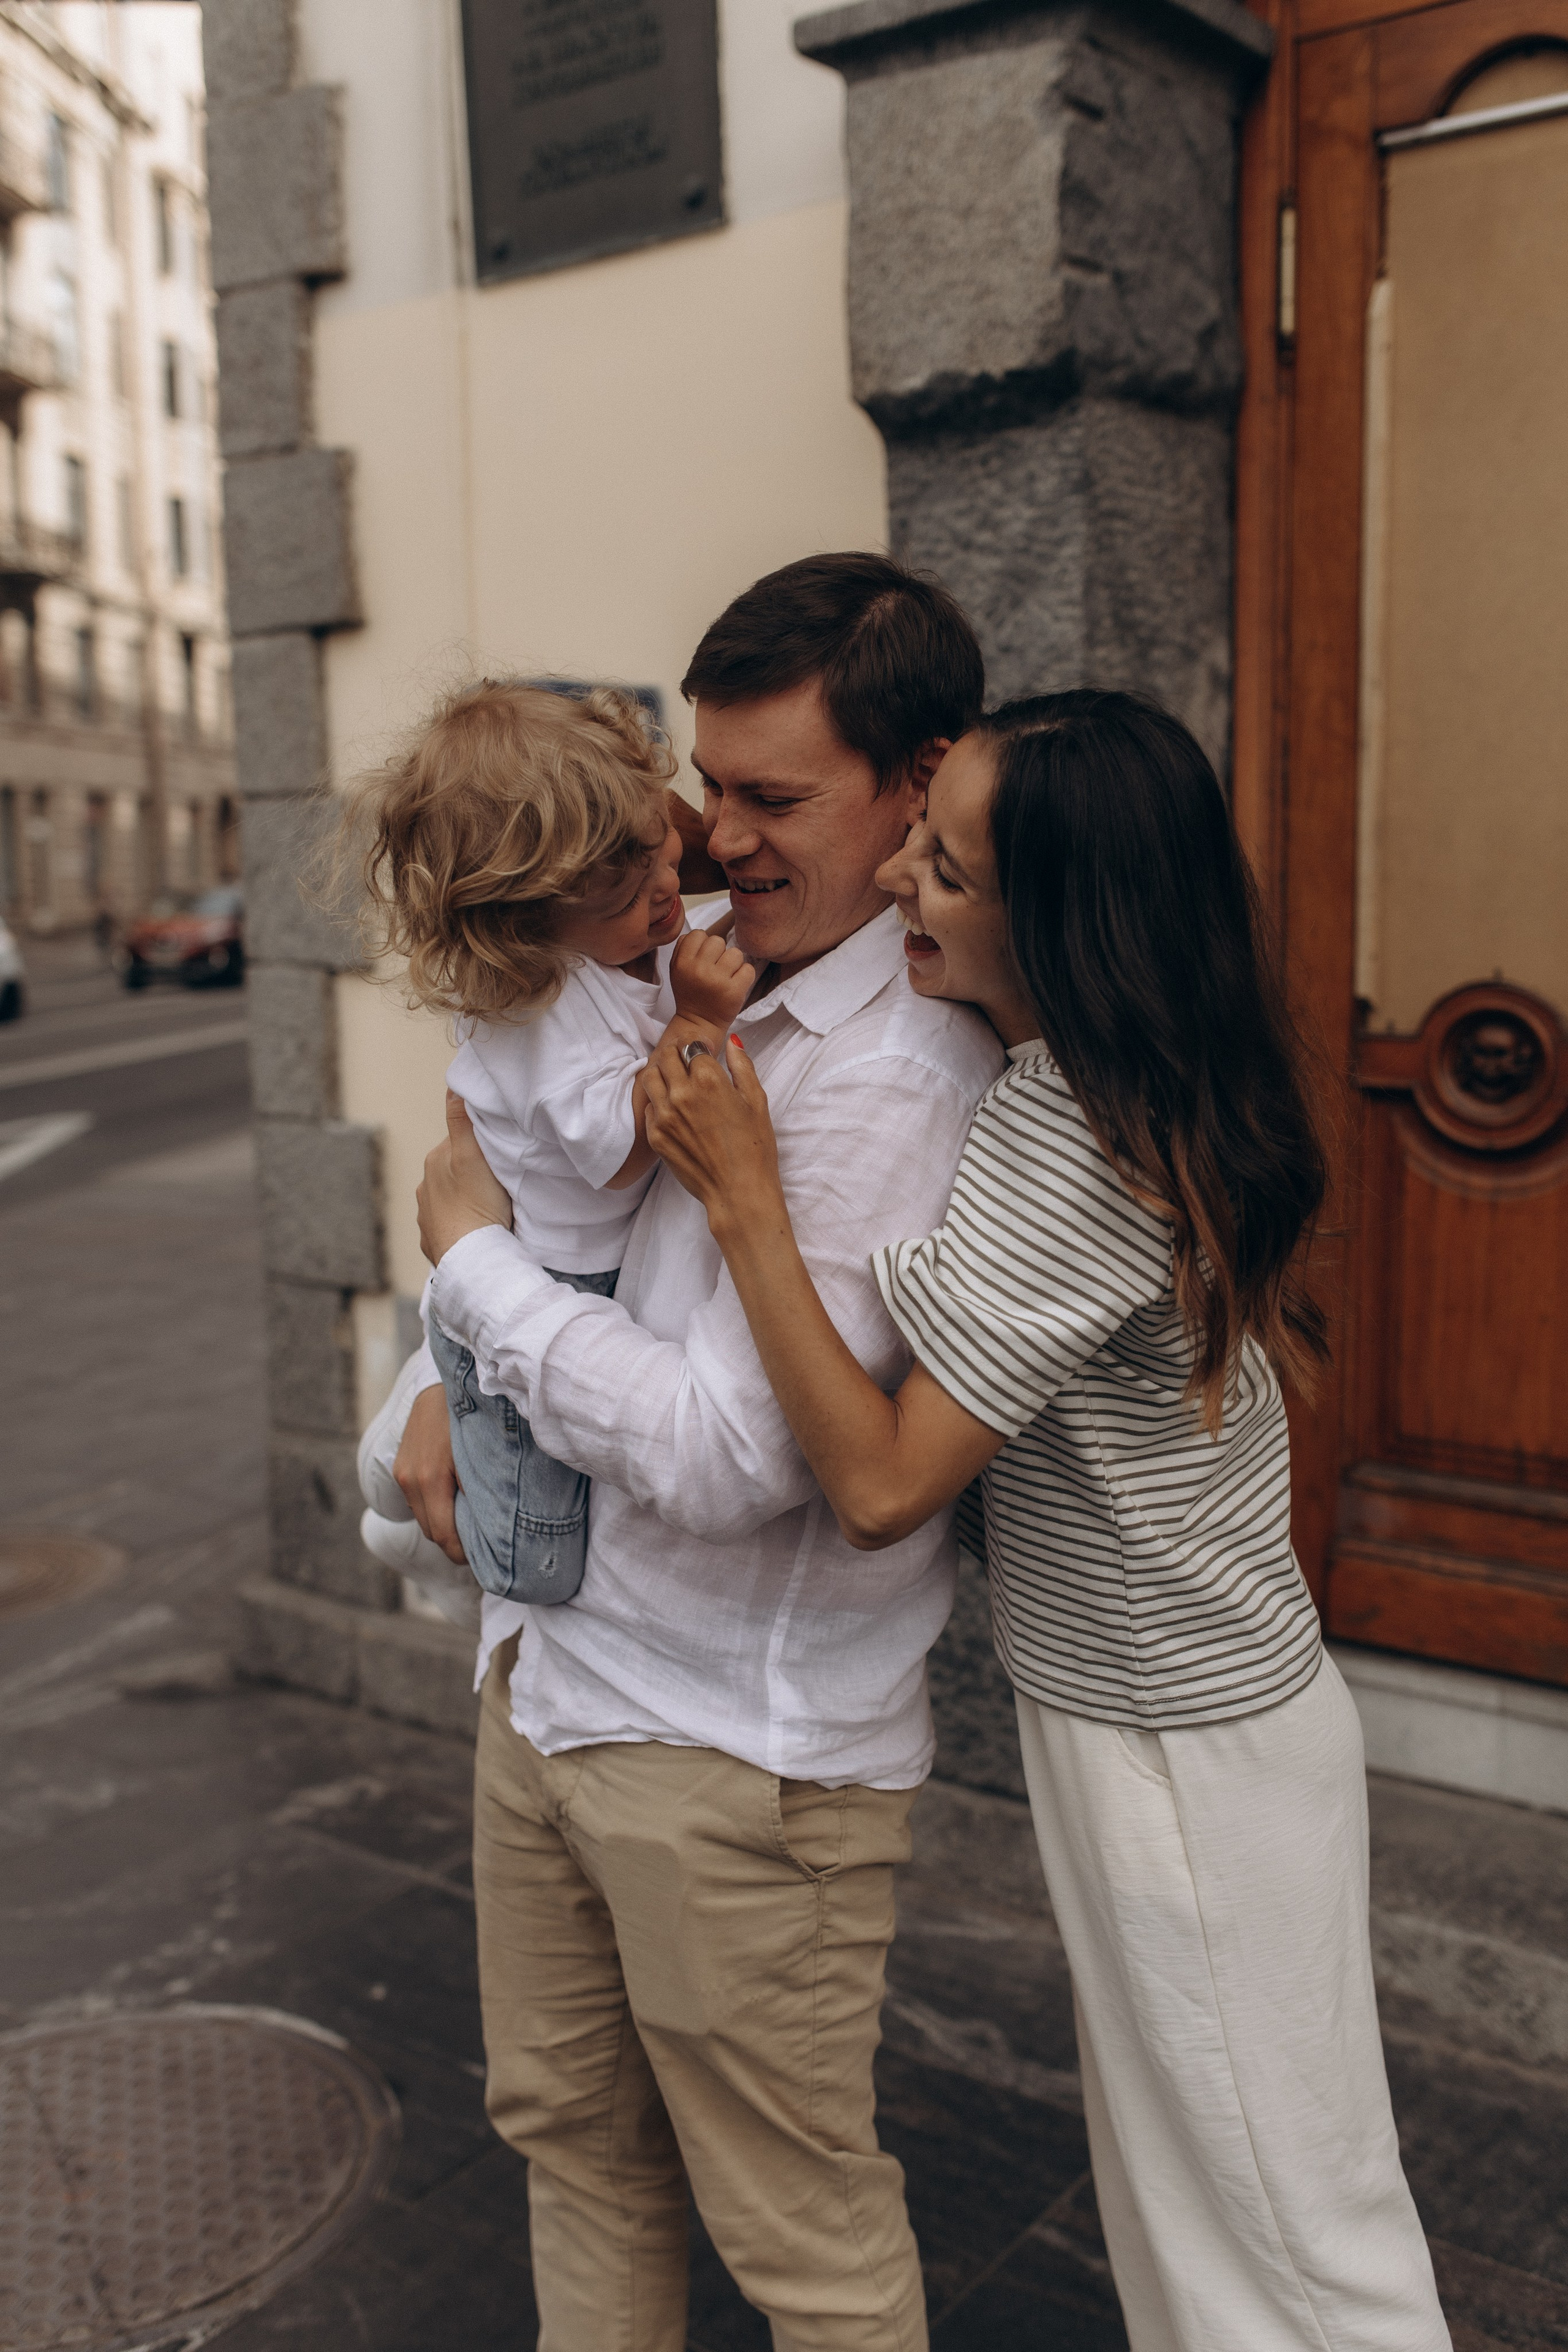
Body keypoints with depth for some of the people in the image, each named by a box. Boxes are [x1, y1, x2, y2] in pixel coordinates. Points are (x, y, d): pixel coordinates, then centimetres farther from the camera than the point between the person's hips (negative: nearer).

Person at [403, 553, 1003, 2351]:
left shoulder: (900, 1088, -23)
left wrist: (472, 1257, -14)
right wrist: (452, 1383, 6)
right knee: (571, 2132, 25)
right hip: (550, 1675, 8)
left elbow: (726, 1456, -28)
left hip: (738, 1751, -8)